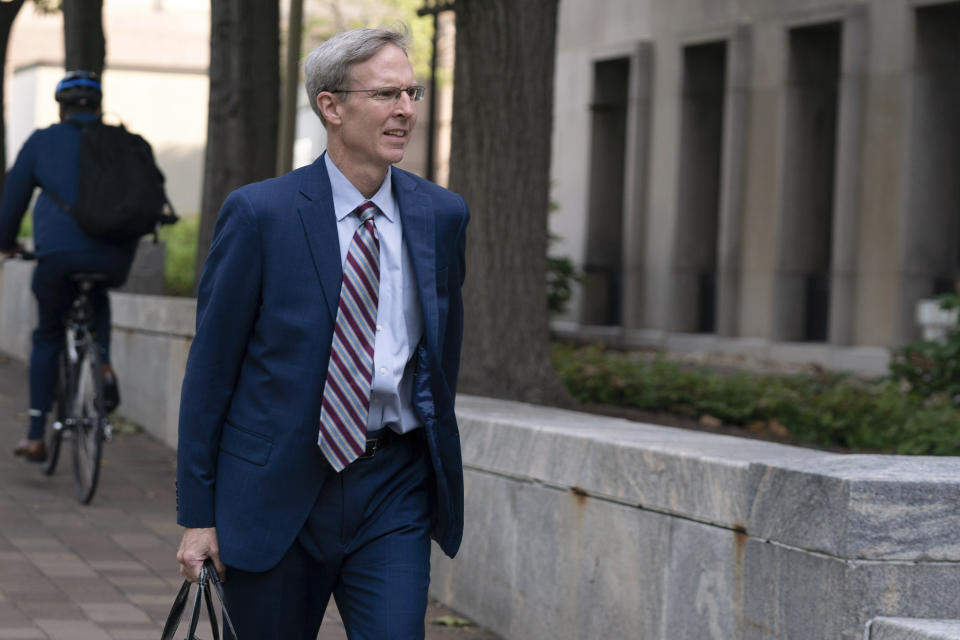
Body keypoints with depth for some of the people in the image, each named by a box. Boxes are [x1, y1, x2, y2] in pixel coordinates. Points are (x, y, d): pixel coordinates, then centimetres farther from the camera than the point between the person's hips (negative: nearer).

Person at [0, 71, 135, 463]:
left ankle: (36, 437, 15)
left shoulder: (42, 142, 11)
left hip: (59, 253, -2)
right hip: (114, 260, 2)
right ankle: (103, 365, 10)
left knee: (47, 338, 16)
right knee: (98, 298, 36)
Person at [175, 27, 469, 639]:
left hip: (394, 495, 2)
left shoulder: (442, 215, 5)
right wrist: (198, 514, -5)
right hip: (278, 493, -2)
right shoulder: (259, 214, -7)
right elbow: (210, 367, -4)